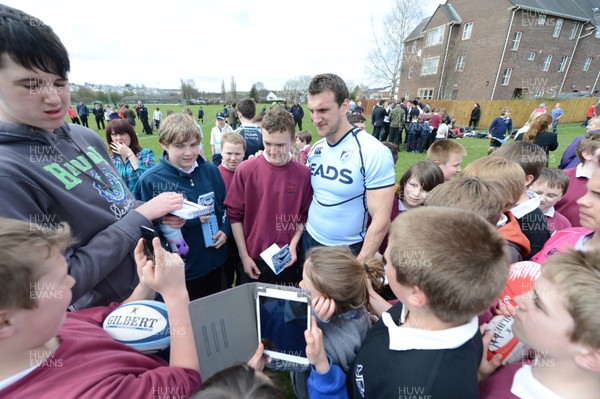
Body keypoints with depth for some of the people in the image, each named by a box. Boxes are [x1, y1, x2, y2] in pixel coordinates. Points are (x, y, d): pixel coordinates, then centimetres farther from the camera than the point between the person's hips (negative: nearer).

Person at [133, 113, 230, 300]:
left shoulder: (210, 171, -4)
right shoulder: (150, 181, -16)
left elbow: (225, 206, 8)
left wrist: (225, 230, -8)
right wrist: (191, 220, -22)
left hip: (214, 264, 4)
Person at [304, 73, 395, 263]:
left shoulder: (374, 152, -20)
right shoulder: (315, 149, -2)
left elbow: (381, 219, -19)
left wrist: (360, 264, -15)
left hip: (348, 251, -5)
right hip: (310, 241, 6)